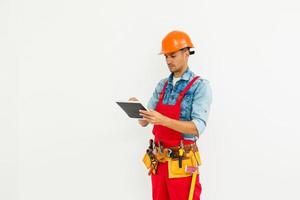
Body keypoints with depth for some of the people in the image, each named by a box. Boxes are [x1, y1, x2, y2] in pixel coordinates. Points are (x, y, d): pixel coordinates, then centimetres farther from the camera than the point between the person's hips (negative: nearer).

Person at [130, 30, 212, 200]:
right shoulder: (162, 85, 9)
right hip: (158, 161, 5)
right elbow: (144, 122, 9)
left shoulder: (200, 85, -9)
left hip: (182, 163, -5)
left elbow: (197, 127, -19)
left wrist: (162, 120, -30)